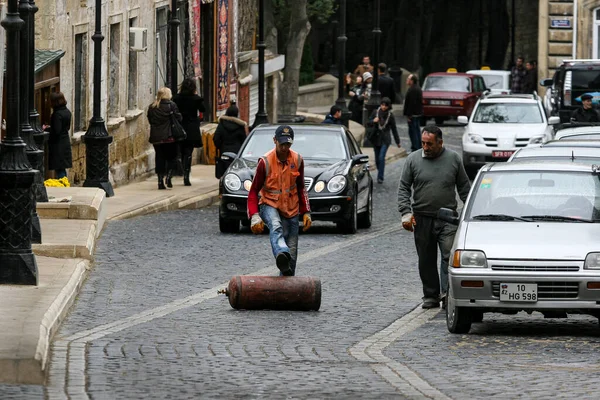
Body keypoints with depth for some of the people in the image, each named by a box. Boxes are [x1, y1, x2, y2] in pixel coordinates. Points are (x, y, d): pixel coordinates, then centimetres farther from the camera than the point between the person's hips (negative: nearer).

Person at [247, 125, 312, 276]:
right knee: (276, 227, -38)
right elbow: (254, 191, -6)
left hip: (291, 209, 5)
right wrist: (254, 217, -17)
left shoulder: (297, 160, 1)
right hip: (270, 205, -5)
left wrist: (306, 213, 11)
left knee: (292, 253, 3)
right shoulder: (265, 162, -10)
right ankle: (282, 256, -66)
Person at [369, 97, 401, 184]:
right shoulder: (375, 112, 0)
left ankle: (380, 177, -14)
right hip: (376, 138, 3)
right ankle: (380, 175, 28)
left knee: (381, 157, -16)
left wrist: (397, 141, 10)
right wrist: (373, 121, -14)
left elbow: (394, 129, 5)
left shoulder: (390, 115, -3)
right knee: (377, 158, 9)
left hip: (385, 140, -3)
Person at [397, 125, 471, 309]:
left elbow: (464, 188, 11)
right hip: (422, 219, 1)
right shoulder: (413, 159, 3)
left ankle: (447, 292, -18)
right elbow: (403, 188, 4)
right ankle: (431, 296, 15)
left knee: (449, 255, -15)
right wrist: (406, 213, -7)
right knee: (426, 261, 6)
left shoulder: (453, 159, 3)